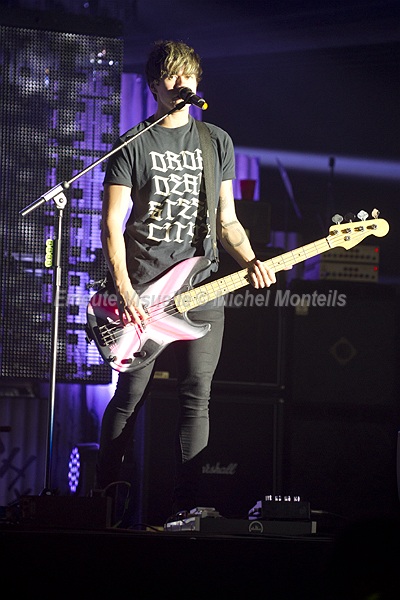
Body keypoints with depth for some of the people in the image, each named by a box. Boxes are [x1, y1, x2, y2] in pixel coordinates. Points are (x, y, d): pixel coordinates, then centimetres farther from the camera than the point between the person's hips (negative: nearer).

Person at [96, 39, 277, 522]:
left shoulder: (217, 142, 13)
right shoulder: (133, 144, 2)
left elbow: (226, 221, 15)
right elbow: (112, 225, -2)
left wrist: (250, 261, -4)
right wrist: (124, 291, -13)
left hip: (201, 290, 3)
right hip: (142, 292, -3)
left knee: (196, 398, -2)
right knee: (129, 397, -1)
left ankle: (185, 504, 3)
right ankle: (103, 497, 12)